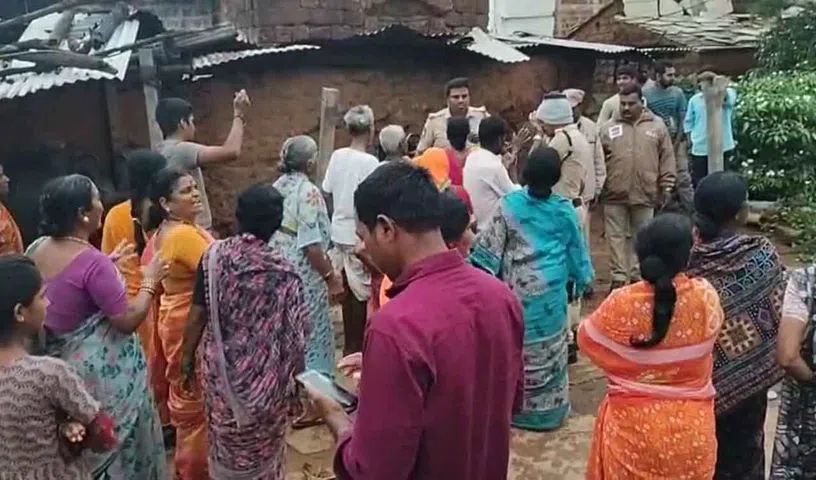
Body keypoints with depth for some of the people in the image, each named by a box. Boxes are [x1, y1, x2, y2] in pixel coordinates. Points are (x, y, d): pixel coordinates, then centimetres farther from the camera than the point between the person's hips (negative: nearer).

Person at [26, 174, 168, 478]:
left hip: (58, 361, 8)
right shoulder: (93, 262, -26)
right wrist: (150, 281, -9)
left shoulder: (36, 249, -3)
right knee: (118, 438, 14)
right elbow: (128, 321, -21)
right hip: (102, 369, -8)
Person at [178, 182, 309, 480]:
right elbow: (295, 332, -11)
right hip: (267, 375, -1)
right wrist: (296, 376, 2)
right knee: (265, 444, 21)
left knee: (227, 441, 23)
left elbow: (197, 315, -7)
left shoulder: (214, 257, -11)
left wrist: (187, 358, 7)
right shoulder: (283, 270, -16)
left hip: (222, 369, 2)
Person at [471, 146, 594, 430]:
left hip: (517, 291, -1)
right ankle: (548, 410, 25)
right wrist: (581, 281, 21)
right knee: (548, 350, 13)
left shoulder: (510, 205, -12)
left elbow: (489, 248, -9)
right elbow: (577, 251, 6)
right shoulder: (565, 210, -5)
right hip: (550, 292, 2)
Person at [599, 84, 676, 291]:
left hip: (645, 193, 0)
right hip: (614, 194, 0)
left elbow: (667, 159, 5)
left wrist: (666, 188, 2)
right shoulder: (608, 127, 2)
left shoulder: (657, 125, 3)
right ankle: (619, 277, 12)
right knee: (616, 237, 4)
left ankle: (637, 276, 24)